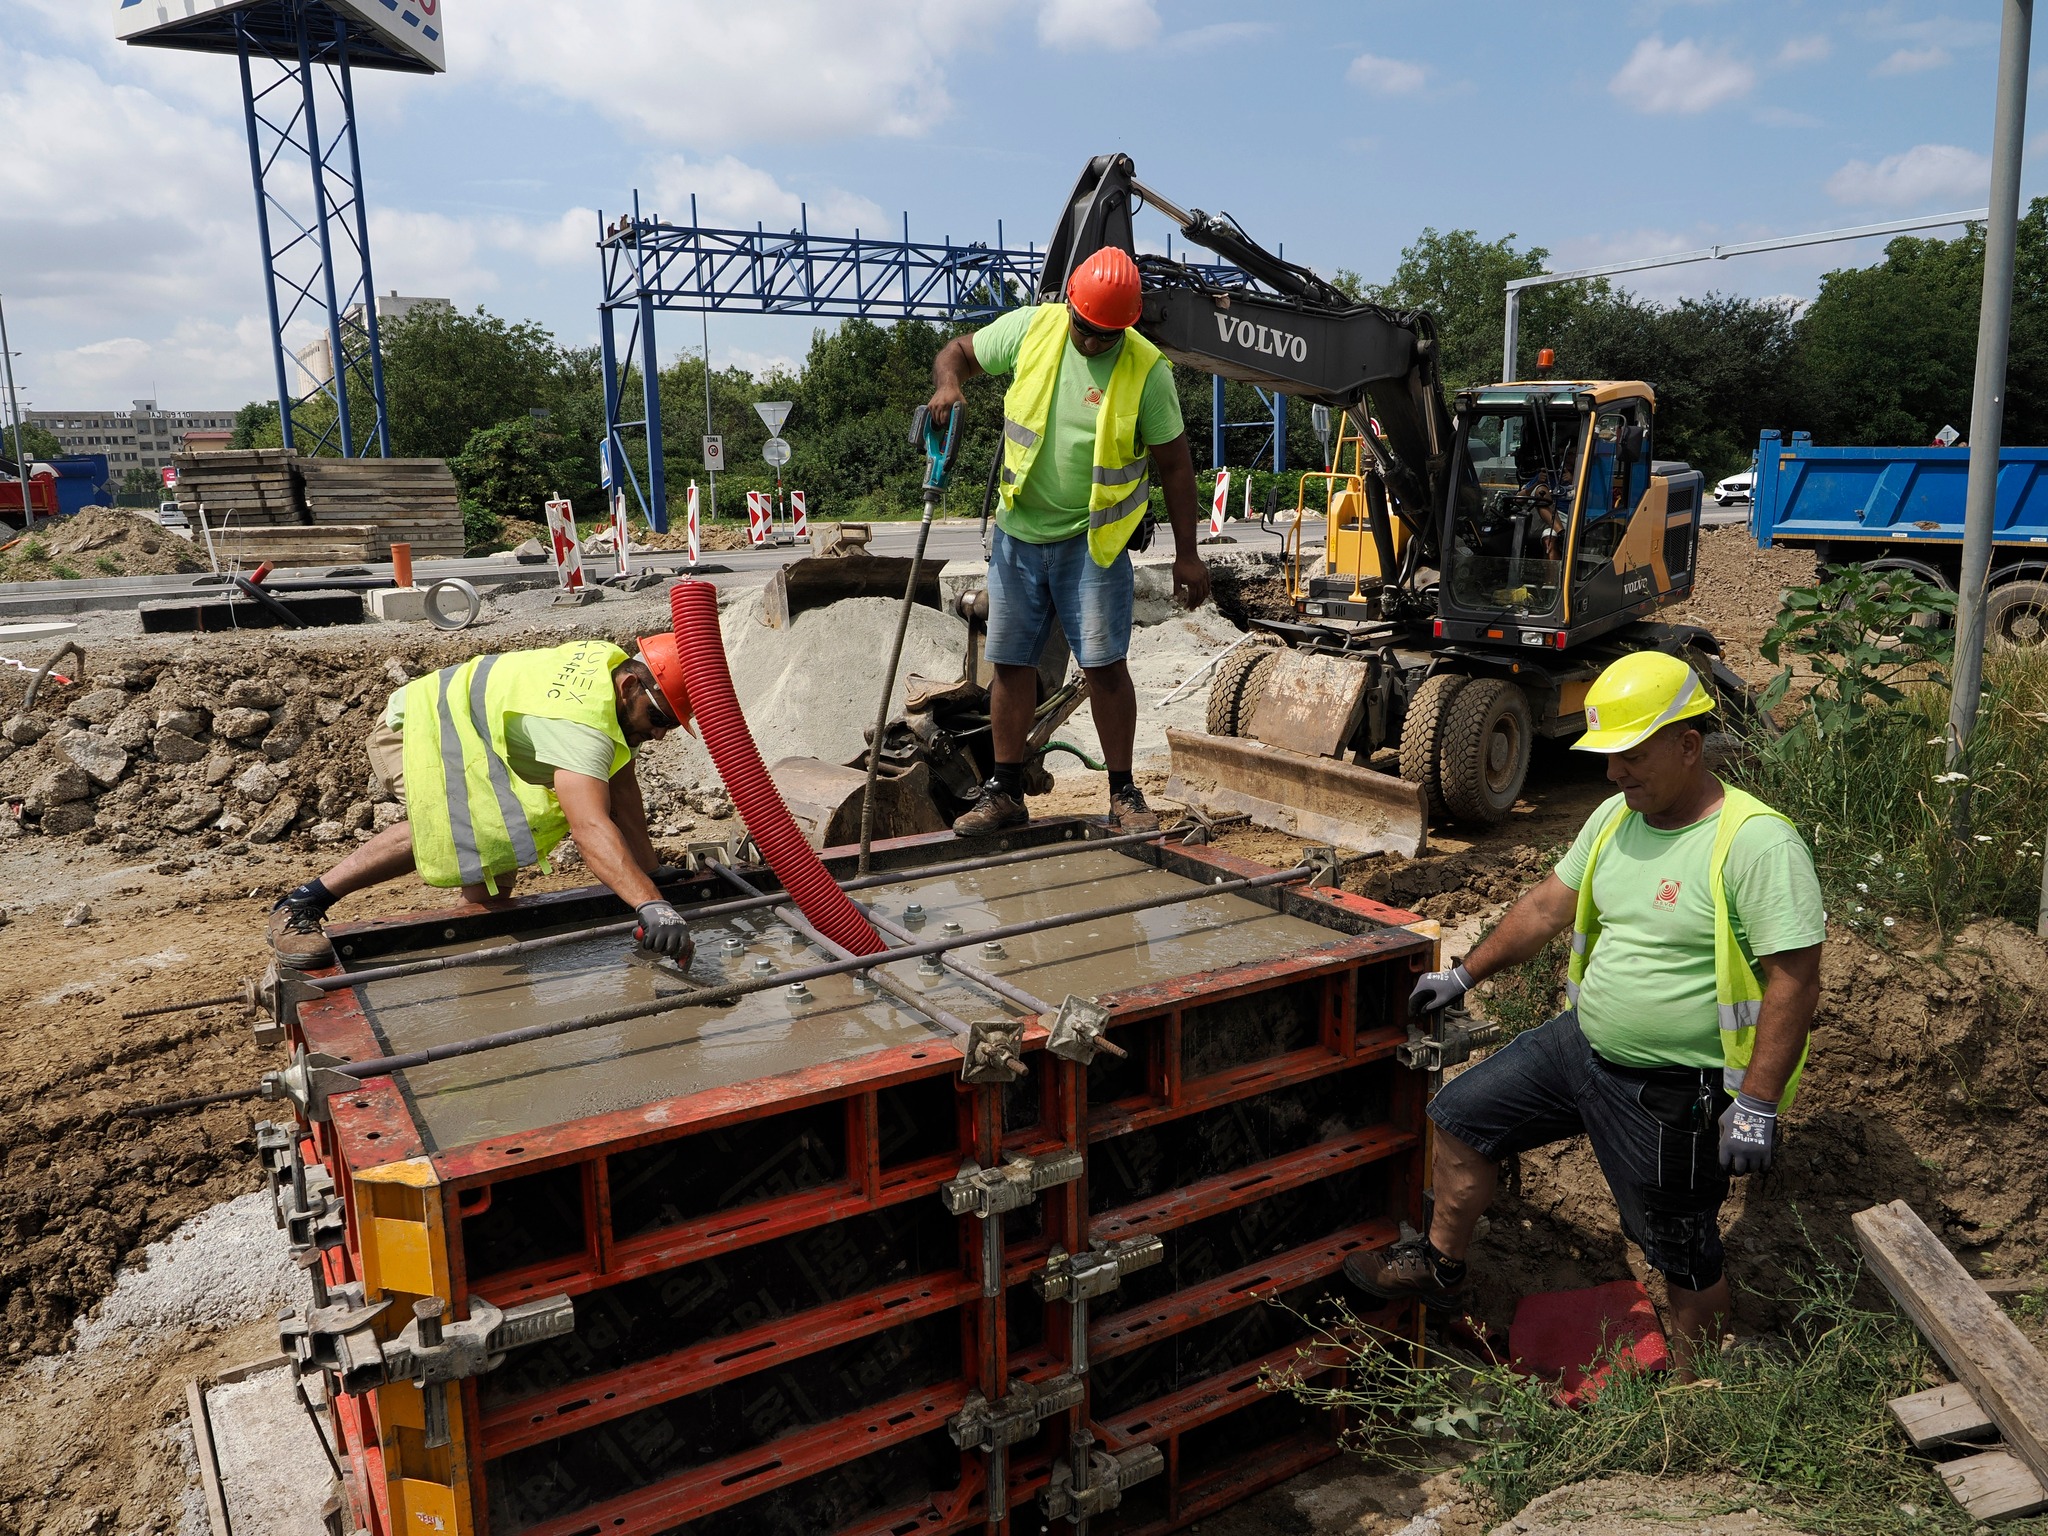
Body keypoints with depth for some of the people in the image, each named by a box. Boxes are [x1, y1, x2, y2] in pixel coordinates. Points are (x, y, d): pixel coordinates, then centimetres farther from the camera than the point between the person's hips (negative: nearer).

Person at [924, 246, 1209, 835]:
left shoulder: (1147, 369, -10)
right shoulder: (1030, 328, -4)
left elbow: (1174, 464, -5)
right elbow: (957, 351, 10)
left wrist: (1186, 555, -5)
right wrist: (947, 385, -15)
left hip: (1092, 539, -3)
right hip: (1019, 532, 3)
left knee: (1106, 666, -5)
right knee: (1011, 662, 7)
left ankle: (1123, 793, 9)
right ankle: (1005, 793, 18)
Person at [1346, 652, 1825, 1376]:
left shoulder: (1758, 842, -22)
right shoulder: (1617, 817, 2)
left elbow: (1794, 978, -22)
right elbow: (1549, 904, 13)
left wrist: (1759, 1105, -23)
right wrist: (1464, 975, 14)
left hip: (1672, 1091, -7)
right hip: (1582, 1044, 7)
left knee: (1683, 1254, 9)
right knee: (1462, 1115, 10)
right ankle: (1440, 1264, 30)